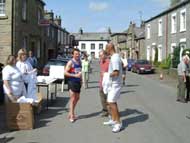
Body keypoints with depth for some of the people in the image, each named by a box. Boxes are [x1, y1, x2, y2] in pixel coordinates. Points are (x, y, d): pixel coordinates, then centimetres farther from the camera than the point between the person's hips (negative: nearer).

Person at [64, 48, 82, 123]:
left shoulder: (79, 62, 12)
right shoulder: (70, 62, -11)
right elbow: (65, 73, -16)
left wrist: (81, 80, 13)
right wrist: (75, 75, -21)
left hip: (78, 82, 8)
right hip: (72, 82, -8)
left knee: (77, 98, 14)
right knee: (72, 99, -6)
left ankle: (71, 113, 28)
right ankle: (72, 116, 0)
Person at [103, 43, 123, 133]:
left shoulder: (115, 58, -19)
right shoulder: (115, 57, 13)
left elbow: (116, 72, -26)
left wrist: (108, 75, -11)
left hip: (115, 84, -11)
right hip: (112, 83, 11)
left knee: (111, 102, -12)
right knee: (110, 102, 17)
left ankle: (118, 123, -7)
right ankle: (113, 120, 26)